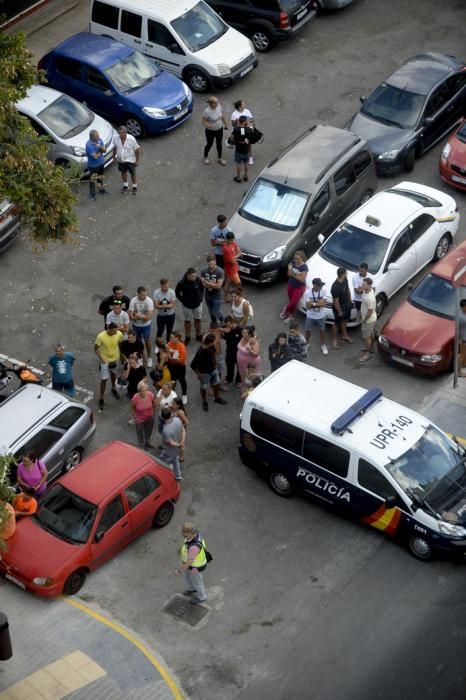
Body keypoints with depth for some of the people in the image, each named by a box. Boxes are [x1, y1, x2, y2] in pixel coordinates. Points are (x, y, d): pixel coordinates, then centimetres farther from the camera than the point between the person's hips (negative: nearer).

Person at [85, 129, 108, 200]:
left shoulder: (99, 140, -12)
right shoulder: (89, 145, -33)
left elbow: (105, 150, -7)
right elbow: (95, 156, -32)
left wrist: (100, 147, -29)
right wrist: (101, 151, -17)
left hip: (101, 163, 7)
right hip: (93, 165, -7)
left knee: (100, 177, 27)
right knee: (92, 179, 11)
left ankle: (101, 189, 48)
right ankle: (92, 193, 30)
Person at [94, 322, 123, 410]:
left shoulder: (119, 334, -21)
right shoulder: (101, 336, -31)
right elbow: (96, 349, -18)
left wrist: (118, 354, 0)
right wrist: (101, 359, -23)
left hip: (115, 359, 4)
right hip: (105, 360, -4)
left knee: (113, 374, 28)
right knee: (104, 379, 2)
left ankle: (113, 389, 56)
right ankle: (101, 399, 16)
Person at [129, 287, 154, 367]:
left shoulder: (149, 301, -23)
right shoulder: (133, 301, -20)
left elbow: (149, 316, -27)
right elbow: (131, 316, -22)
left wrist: (138, 315, -25)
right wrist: (143, 316, -28)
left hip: (146, 325, -1)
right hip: (136, 325, 1)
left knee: (147, 340, 13)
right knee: (138, 340, 19)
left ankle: (149, 357, 32)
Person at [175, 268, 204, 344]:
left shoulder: (198, 280, -20)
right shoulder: (182, 283, -26)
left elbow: (202, 289, 2)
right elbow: (177, 292, -8)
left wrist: (201, 297, -3)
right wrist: (183, 301, -9)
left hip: (198, 304, 2)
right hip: (187, 305, -2)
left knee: (198, 319, 17)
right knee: (187, 321, 15)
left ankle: (198, 335, 37)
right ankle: (187, 337, 31)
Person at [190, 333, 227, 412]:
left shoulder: (212, 347, -16)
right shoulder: (200, 352, -37)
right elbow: (193, 365, -29)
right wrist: (198, 374, -18)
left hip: (213, 370, 7)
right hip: (204, 373, -6)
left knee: (216, 384, 23)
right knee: (204, 388, 16)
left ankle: (217, 398, 50)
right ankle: (204, 402, 40)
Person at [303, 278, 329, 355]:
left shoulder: (323, 291, -19)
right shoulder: (307, 293, -23)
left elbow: (324, 303, -20)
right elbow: (308, 306, -21)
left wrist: (313, 303, -28)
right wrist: (319, 302, -26)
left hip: (321, 316, 1)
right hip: (310, 316, -1)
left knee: (322, 330, 19)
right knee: (308, 331, 15)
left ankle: (323, 345, 41)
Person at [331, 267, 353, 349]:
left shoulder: (345, 280, -12)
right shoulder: (335, 287, -37)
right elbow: (336, 301, -27)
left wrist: (350, 301, 15)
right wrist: (339, 312, -17)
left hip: (347, 305, 8)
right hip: (339, 307, -8)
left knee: (344, 320, 28)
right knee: (337, 323, 14)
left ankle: (344, 335, 50)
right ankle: (334, 339, 35)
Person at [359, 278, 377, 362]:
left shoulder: (370, 298, -38)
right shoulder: (367, 290, -10)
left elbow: (370, 312, -28)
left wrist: (363, 320, -15)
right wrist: (361, 313, 16)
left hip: (369, 320, -9)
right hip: (370, 318, 9)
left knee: (366, 337, 9)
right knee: (370, 334, 28)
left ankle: (367, 353, 26)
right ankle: (371, 348, 47)